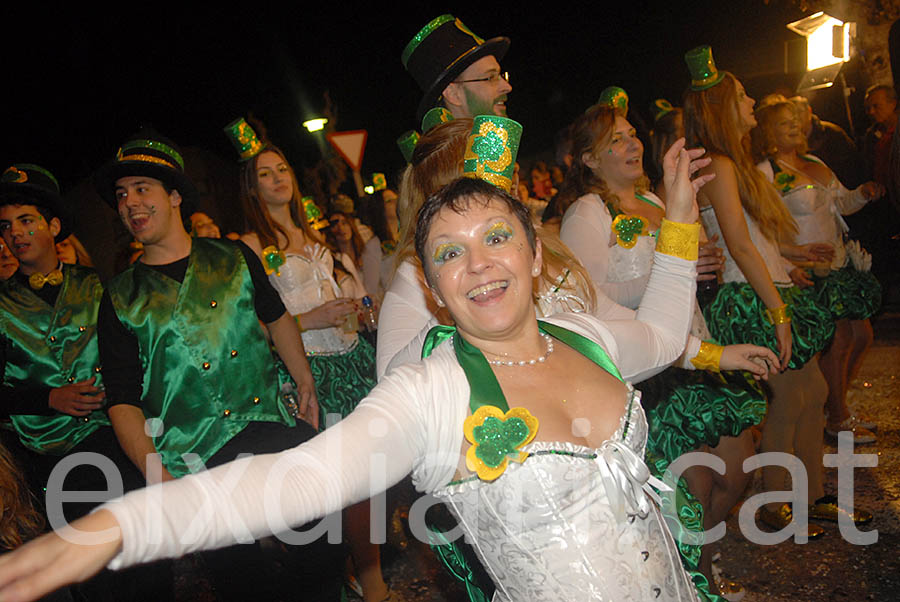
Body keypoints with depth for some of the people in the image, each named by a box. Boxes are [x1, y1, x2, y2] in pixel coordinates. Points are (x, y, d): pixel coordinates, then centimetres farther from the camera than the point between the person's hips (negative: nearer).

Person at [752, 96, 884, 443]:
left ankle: (836, 404, 30)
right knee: (839, 340, -4)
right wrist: (787, 267, -29)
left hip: (840, 264, 8)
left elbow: (842, 203, 22)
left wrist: (862, 193, 0)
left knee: (861, 336, 12)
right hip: (810, 273, -8)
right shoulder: (766, 173, -12)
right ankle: (837, 420, 14)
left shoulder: (814, 162, 14)